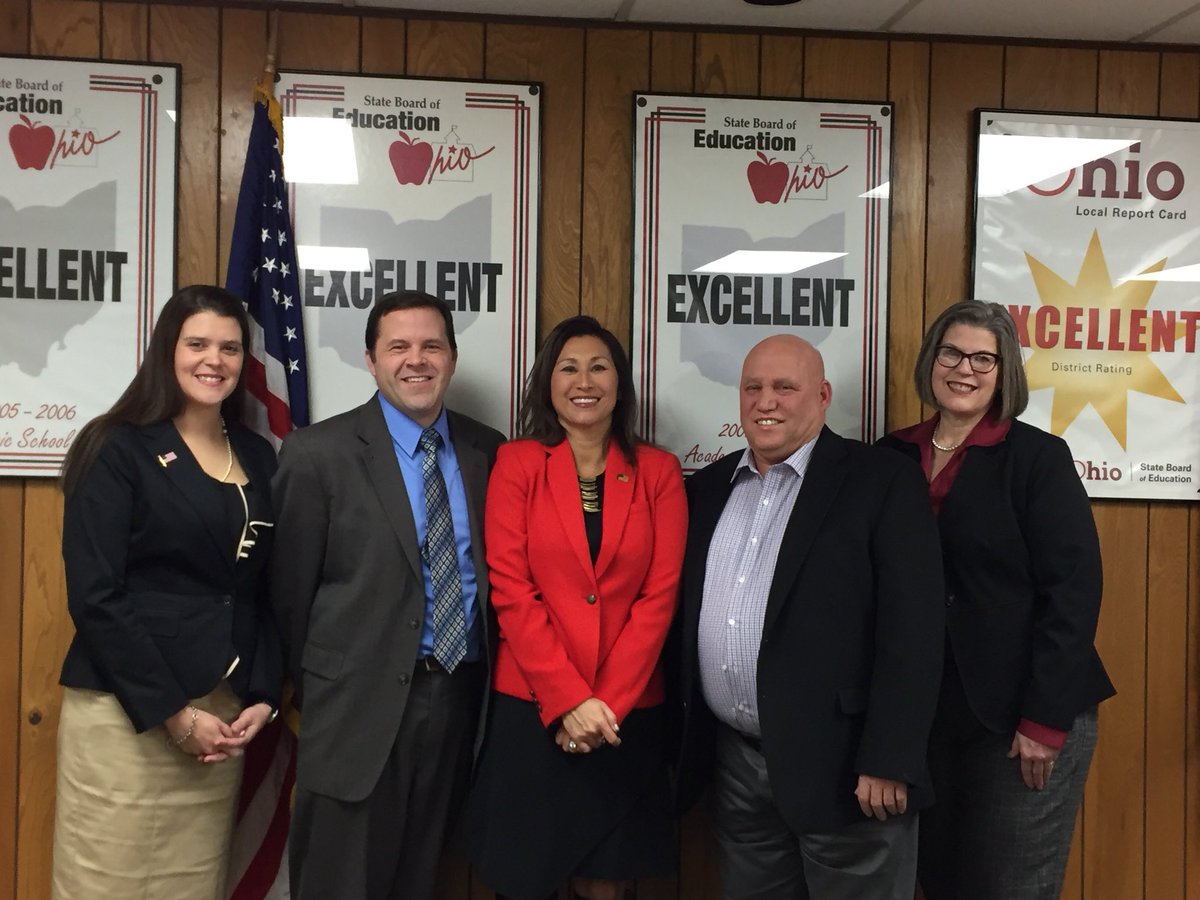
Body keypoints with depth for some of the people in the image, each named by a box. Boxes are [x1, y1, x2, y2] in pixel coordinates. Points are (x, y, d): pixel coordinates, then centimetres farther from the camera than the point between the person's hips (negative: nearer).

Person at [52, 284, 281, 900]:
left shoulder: (258, 458, 10)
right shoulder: (119, 451, -5)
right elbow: (95, 597, -10)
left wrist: (262, 696, 1)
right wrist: (172, 711, -13)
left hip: (224, 714, 5)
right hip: (125, 715, -4)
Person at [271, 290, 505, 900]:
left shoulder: (487, 452, 5)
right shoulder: (318, 453, -6)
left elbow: (495, 575, 10)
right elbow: (291, 591, -2)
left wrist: (488, 686, 7)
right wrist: (311, 691, 4)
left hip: (459, 701, 4)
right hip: (360, 704, -3)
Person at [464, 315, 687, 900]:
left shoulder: (658, 471, 4)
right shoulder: (516, 463, 1)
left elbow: (660, 593, -2)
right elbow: (509, 587, -6)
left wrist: (608, 703, -11)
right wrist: (569, 700, -13)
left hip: (628, 713, 1)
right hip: (531, 708, -1)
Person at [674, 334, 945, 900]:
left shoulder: (883, 481, -7)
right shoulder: (710, 487, 11)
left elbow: (912, 630, -12)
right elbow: (690, 613, 17)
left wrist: (889, 762, -16)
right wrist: (688, 739, 11)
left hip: (841, 764, -5)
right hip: (734, 763, 5)